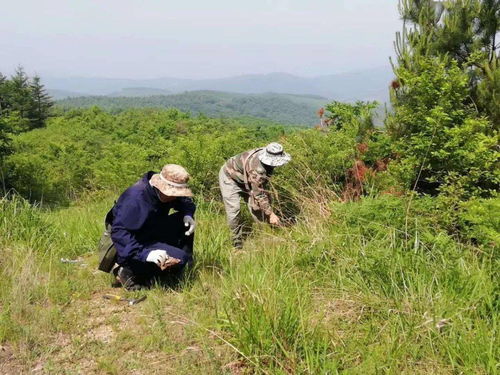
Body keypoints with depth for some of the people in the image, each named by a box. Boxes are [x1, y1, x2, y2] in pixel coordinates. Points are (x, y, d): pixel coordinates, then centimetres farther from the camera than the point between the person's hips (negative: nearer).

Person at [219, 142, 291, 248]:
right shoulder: (257, 169, -42)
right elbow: (259, 194, -35)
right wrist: (271, 214, -30)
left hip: (244, 178, 8)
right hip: (230, 177, -8)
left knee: (256, 206, 1)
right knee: (233, 209, -14)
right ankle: (238, 243, -2)